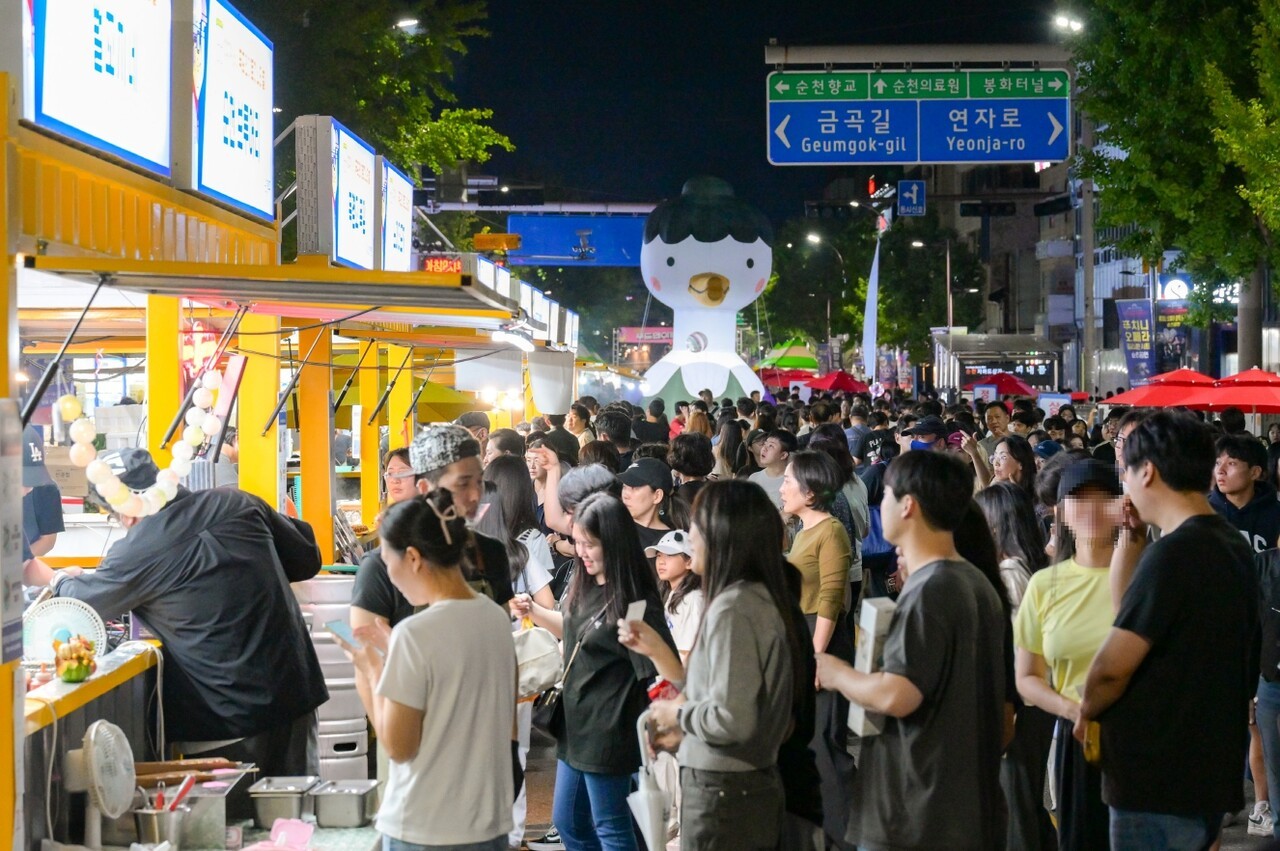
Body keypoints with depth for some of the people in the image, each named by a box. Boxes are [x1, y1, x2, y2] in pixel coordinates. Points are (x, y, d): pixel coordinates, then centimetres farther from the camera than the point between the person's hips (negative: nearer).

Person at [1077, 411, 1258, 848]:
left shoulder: (1174, 553, -21)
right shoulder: (1231, 545, 10)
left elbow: (1113, 665, -20)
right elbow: (1128, 611, 17)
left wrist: (1086, 713, -2)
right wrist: (1131, 533, 12)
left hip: (1160, 784, -9)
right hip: (1210, 775, 9)